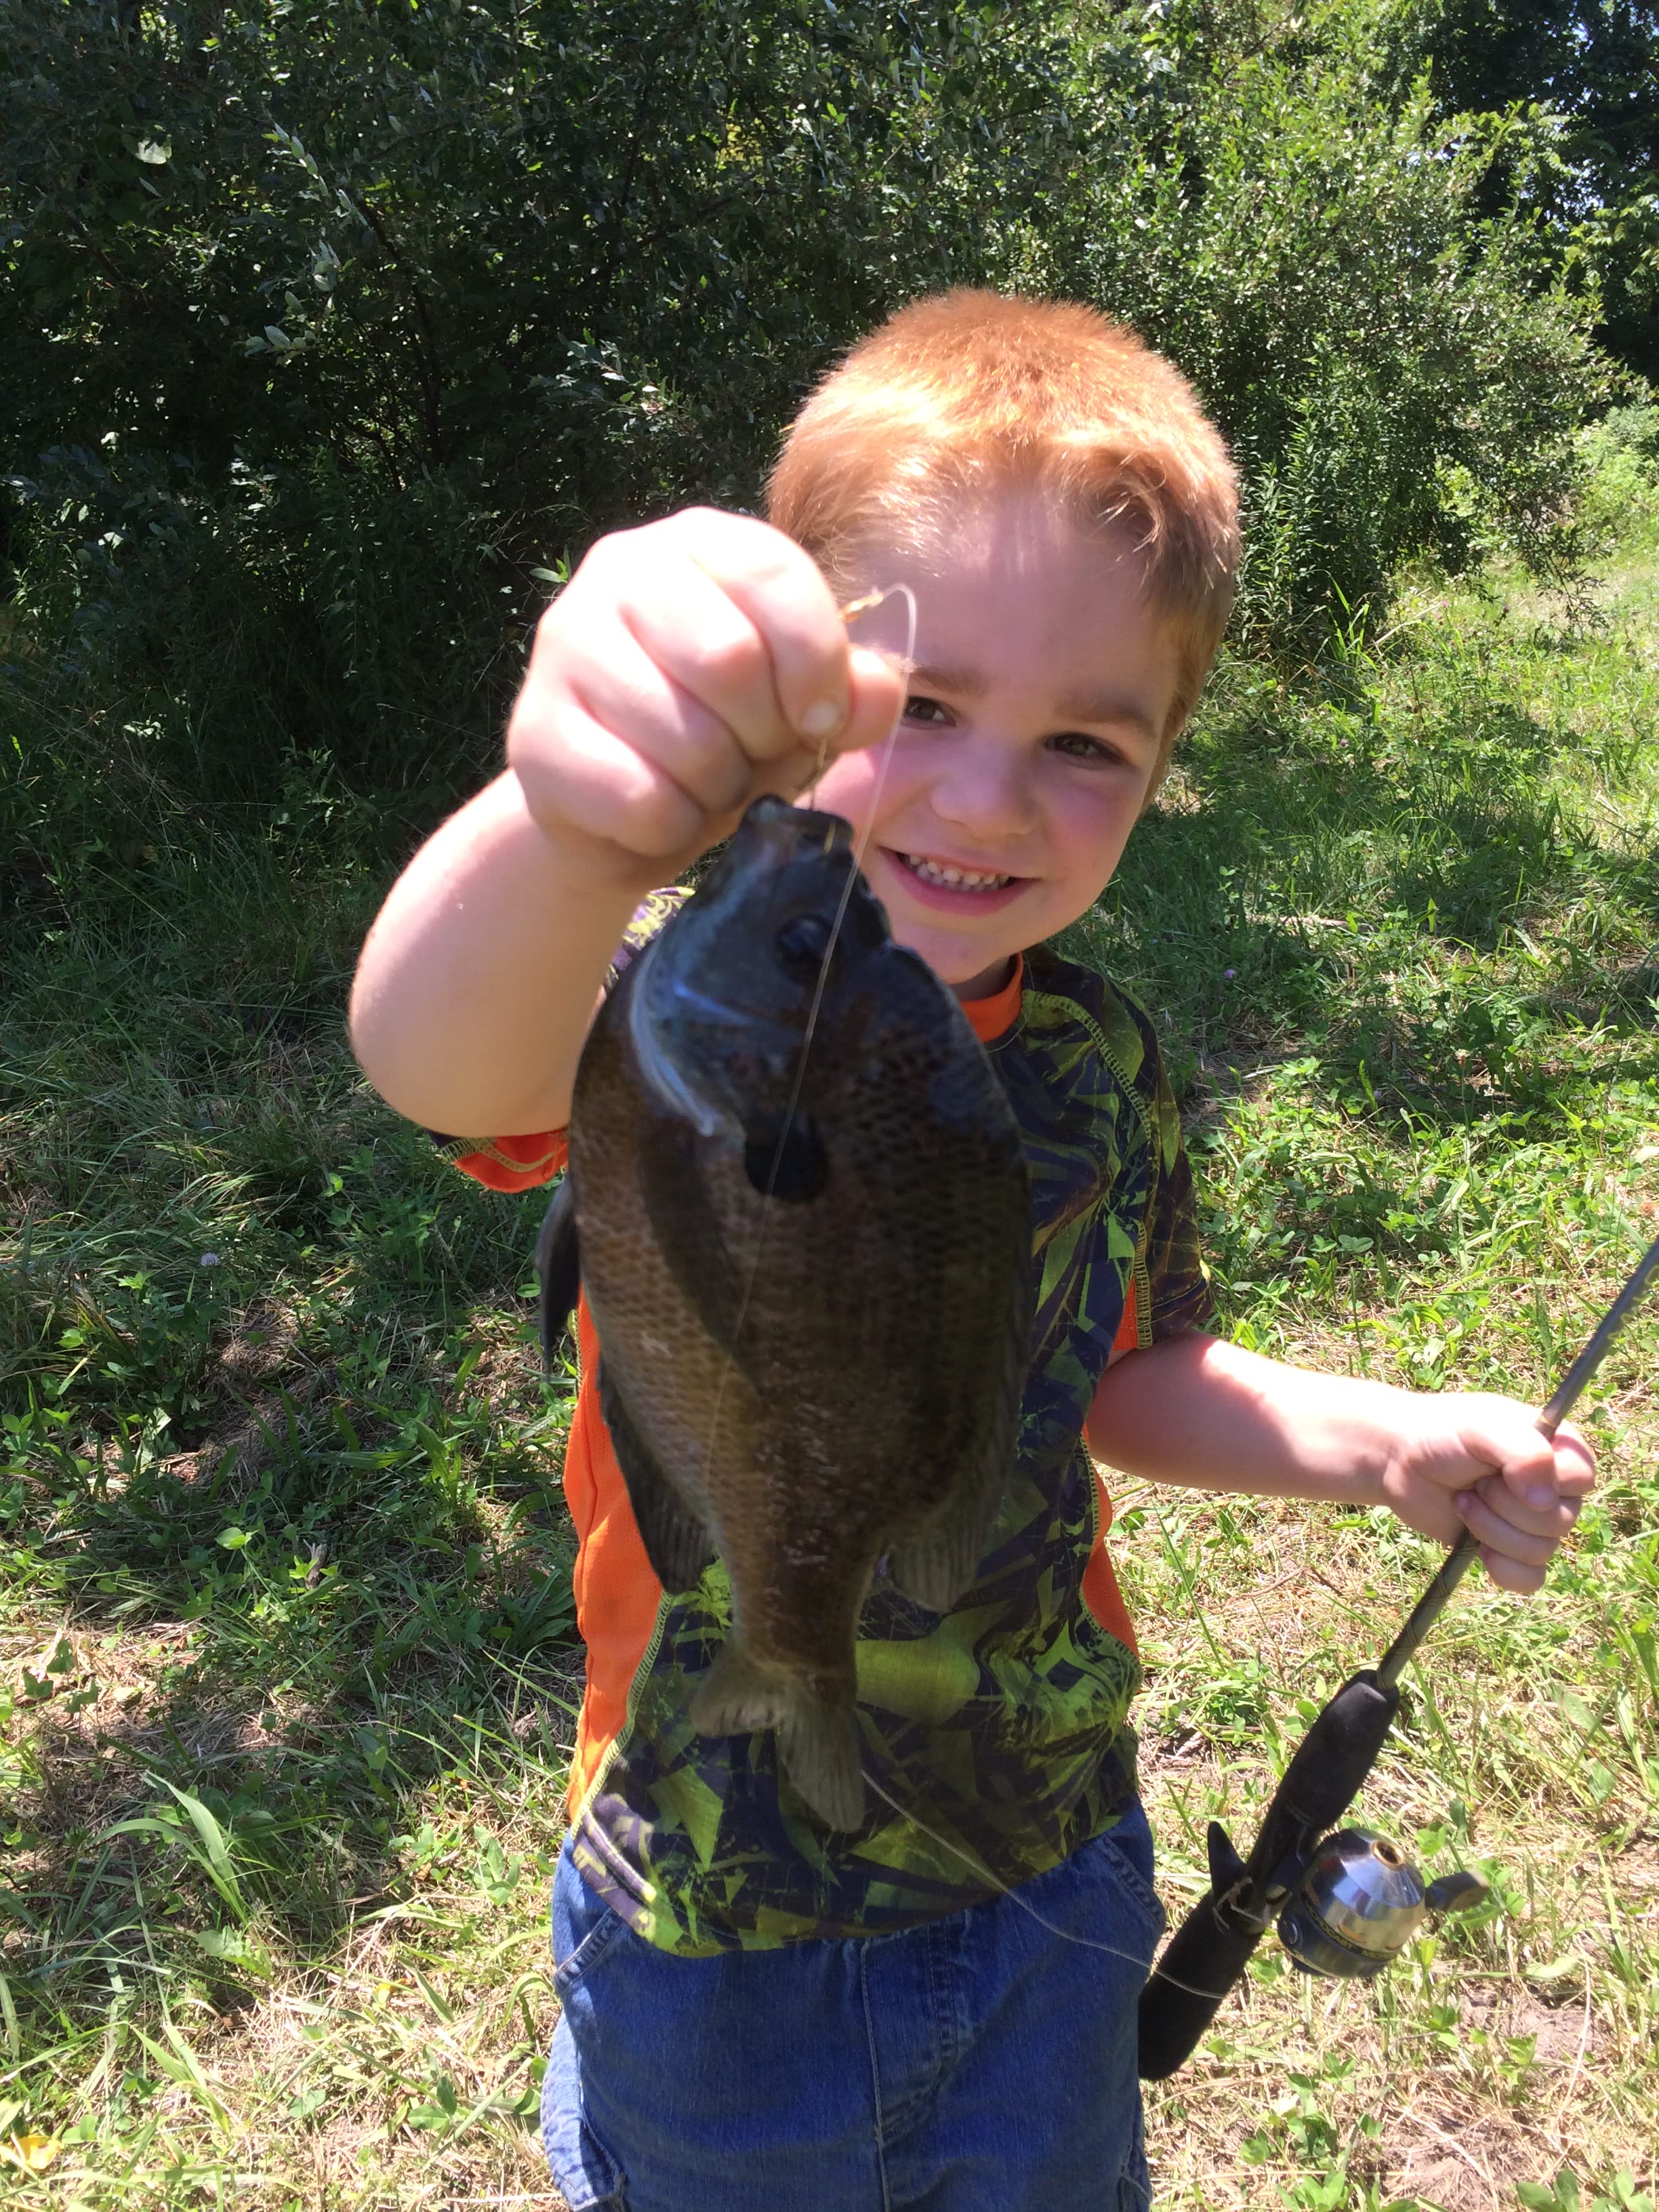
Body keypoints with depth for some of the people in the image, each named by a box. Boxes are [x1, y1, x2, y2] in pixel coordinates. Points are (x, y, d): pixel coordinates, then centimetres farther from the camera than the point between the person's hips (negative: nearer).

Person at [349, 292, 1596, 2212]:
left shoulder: (1101, 1066, -8)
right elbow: (437, 1063, -48)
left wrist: (1381, 1444, -10)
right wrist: (571, 820, -70)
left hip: (1051, 1874, 4)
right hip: (721, 1934, -3)